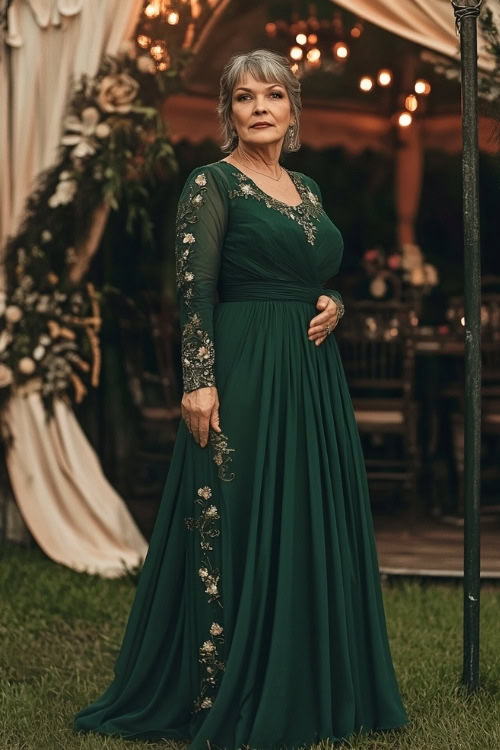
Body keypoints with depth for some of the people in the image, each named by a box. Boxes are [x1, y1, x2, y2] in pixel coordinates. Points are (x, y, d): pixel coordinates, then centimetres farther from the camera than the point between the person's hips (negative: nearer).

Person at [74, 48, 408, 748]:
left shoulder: (306, 189, 16)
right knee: (238, 527, -4)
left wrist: (333, 306, 1)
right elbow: (195, 288, -12)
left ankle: (307, 688, 21)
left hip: (314, 378, 7)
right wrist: (199, 381, -20)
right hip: (245, 373, -7)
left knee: (314, 524, 10)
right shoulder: (212, 184, -5)